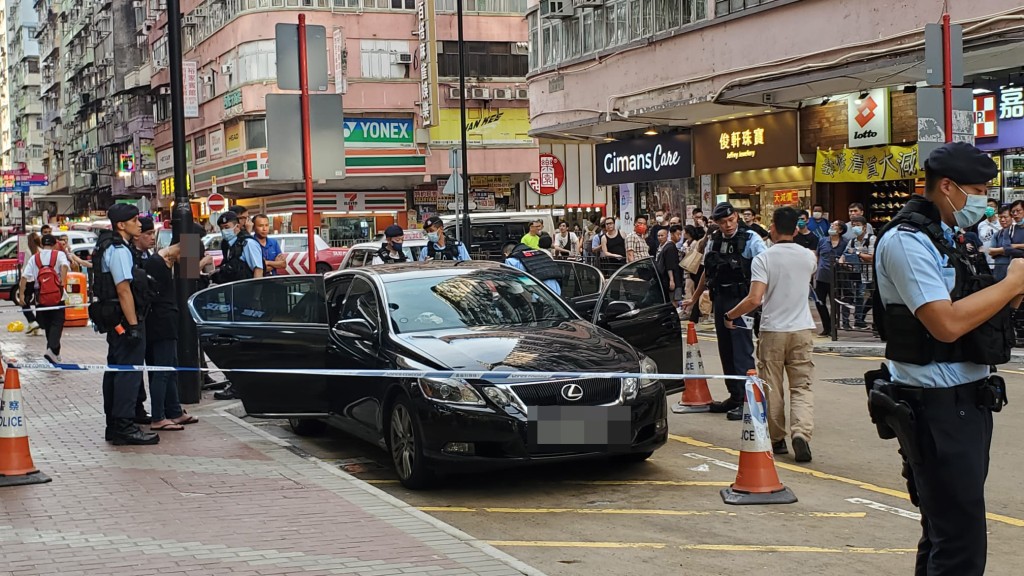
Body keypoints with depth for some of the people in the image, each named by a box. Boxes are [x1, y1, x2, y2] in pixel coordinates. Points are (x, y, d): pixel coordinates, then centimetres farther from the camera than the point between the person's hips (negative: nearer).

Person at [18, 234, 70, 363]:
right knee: (57, 324, -2)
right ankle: (52, 349, -21)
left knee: (47, 325, 15)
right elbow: (64, 265, -21)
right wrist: (63, 282, -22)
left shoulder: (34, 258, 9)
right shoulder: (59, 254, 1)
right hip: (57, 297, -3)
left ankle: (55, 352, 22)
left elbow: (24, 276, -1)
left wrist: (21, 293, -1)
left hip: (41, 298, 3)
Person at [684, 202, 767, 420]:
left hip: (741, 299, -7)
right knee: (726, 350, 11)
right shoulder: (714, 240, 11)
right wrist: (694, 298, 28)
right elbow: (707, 272, 23)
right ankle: (735, 397, 20)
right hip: (720, 299, 7)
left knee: (742, 350, -9)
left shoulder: (750, 238, -8)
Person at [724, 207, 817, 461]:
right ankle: (801, 433, -18)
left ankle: (777, 439, 17)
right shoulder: (808, 257, 3)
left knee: (772, 389, 9)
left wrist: (730, 315, -4)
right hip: (802, 330, 3)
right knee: (801, 386, 3)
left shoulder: (763, 259, -10)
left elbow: (755, 299, -18)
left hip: (773, 331, -3)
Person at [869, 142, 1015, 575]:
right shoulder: (907, 241, -15)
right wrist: (1011, 283, -15)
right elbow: (947, 324, -26)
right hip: (937, 406, -10)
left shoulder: (948, 239, 15)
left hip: (968, 400, 10)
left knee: (944, 534, 17)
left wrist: (1011, 294, 0)